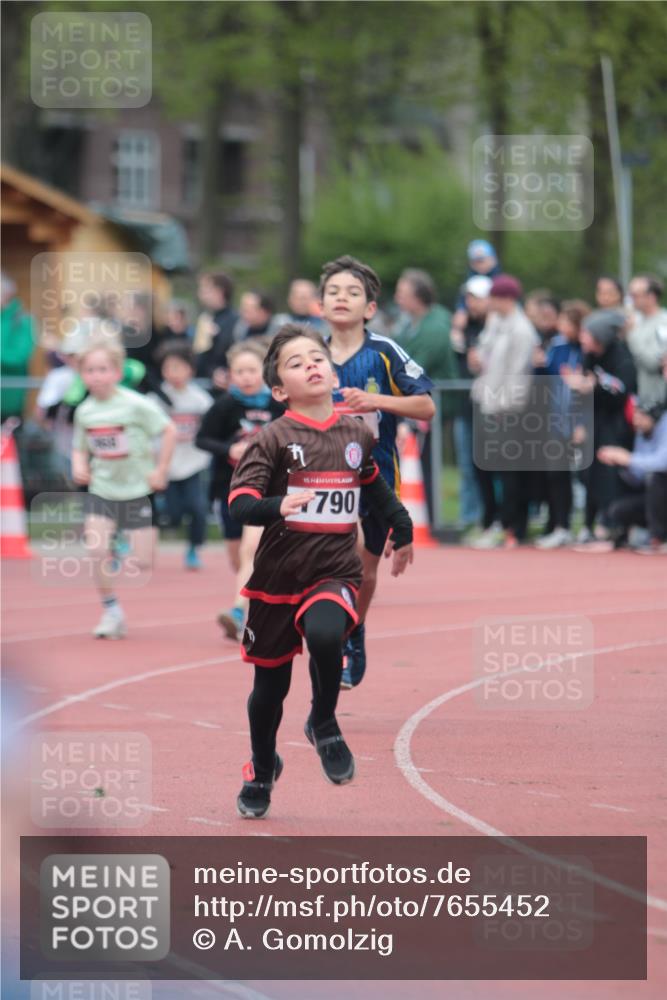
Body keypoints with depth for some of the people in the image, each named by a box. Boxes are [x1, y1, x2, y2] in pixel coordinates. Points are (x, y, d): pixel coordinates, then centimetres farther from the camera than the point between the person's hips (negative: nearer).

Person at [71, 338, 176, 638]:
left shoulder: (136, 405, -14)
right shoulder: (84, 412, -1)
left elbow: (169, 431, -8)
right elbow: (80, 448, 13)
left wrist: (160, 471, -9)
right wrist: (79, 465, -8)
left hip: (137, 489, -3)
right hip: (102, 491, 3)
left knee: (142, 562, -7)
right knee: (96, 548, -14)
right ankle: (111, 610, 0)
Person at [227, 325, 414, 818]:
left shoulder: (357, 435, 4)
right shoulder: (274, 439, -9)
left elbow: (373, 485, 25)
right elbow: (239, 503, -17)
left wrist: (402, 529, 34)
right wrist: (276, 506, -36)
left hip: (335, 573, 1)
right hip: (278, 577, -1)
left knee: (324, 634, -31)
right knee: (270, 684, 10)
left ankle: (324, 722, -4)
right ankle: (262, 769, 37)